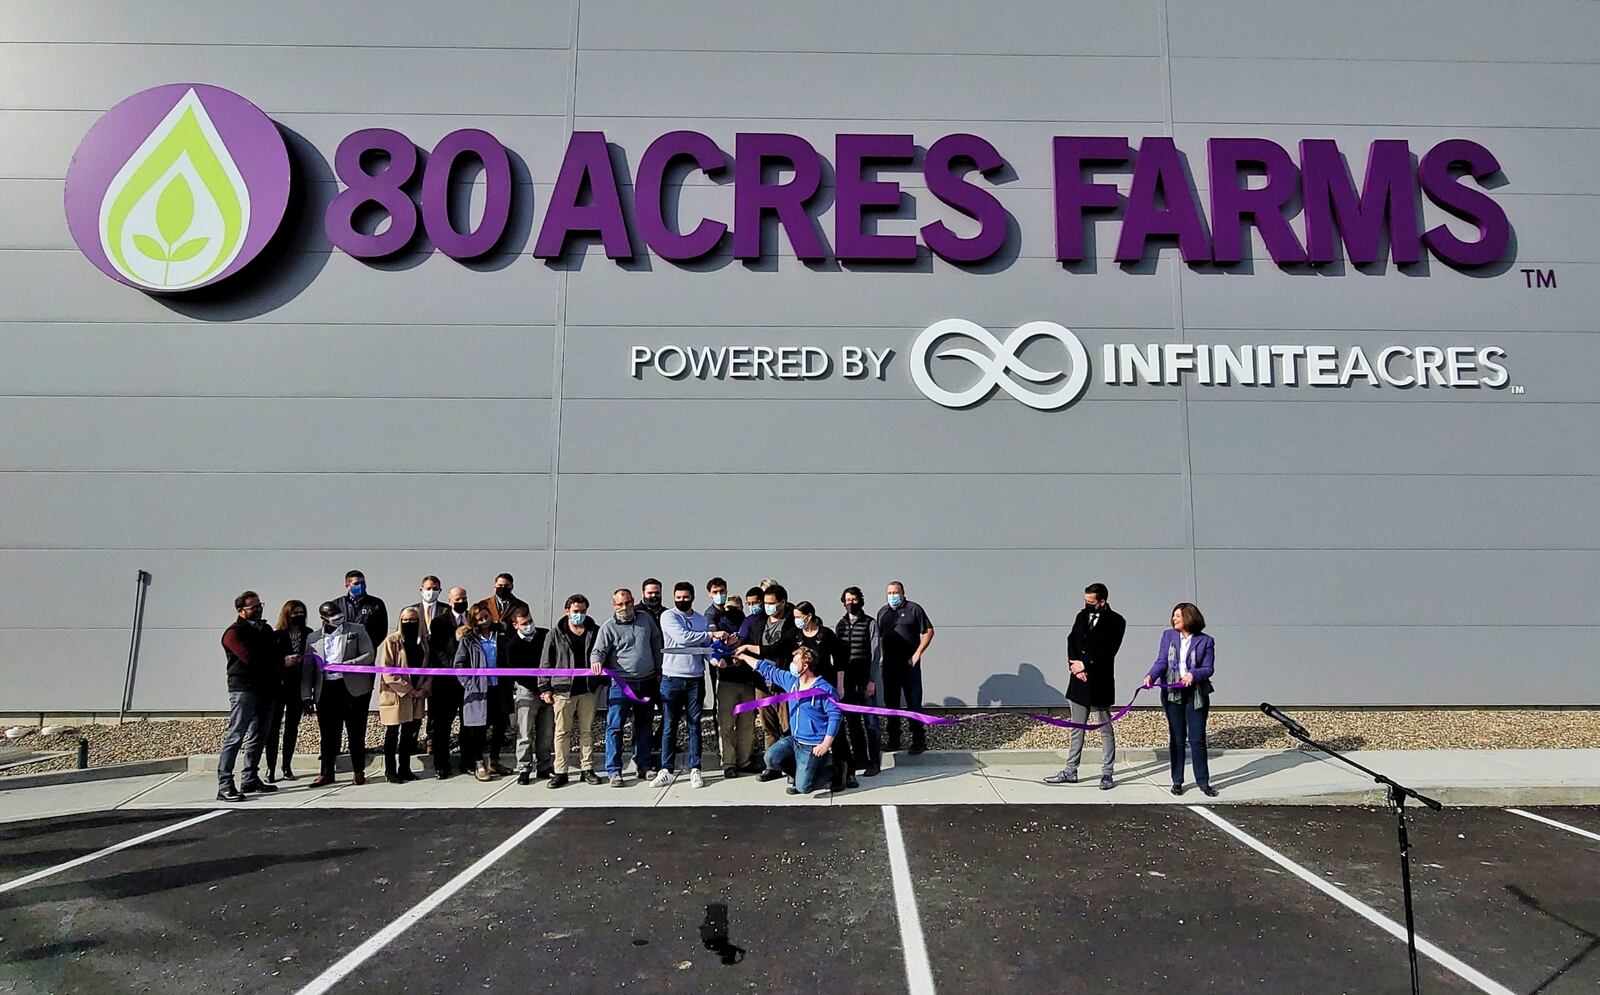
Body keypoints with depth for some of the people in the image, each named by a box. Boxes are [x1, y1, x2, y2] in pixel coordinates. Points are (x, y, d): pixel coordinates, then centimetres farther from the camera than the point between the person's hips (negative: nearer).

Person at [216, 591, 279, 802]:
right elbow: (251, 658, -18)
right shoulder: (234, 633, -5)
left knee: (258, 737, 11)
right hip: (244, 689, -8)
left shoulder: (265, 629, 20)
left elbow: (276, 655, 20)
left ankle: (251, 779, 19)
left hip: (266, 688, 8)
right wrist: (282, 661, -6)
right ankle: (224, 786, -13)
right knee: (235, 736, -12)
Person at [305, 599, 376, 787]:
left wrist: (345, 664, -16)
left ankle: (358, 771, 14)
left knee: (356, 732, 4)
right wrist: (306, 695, 5)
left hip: (353, 687, -2)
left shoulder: (357, 630, 4)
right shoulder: (314, 637, 11)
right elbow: (308, 668, 12)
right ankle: (326, 773, 17)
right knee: (328, 734, 6)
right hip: (326, 690, 2)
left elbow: (369, 655, -3)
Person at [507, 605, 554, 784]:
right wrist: (539, 689, -11)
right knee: (525, 734, -3)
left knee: (547, 733, 4)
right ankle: (524, 769, 5)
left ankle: (544, 767, 13)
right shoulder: (513, 645, -3)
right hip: (526, 692, -3)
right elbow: (517, 674, -6)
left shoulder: (546, 635, 4)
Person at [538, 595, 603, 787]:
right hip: (563, 690, -1)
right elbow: (546, 663, 3)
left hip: (588, 689, 2)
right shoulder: (555, 634, 2)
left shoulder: (595, 632, 6)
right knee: (562, 732, 2)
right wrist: (545, 688, 0)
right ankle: (561, 772, 9)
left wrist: (603, 682, 6)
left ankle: (587, 769, 16)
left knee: (587, 730, 8)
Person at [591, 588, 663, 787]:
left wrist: (659, 671, 18)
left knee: (644, 725, 12)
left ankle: (644, 767, 21)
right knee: (615, 726, -6)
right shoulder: (608, 628, -4)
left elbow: (656, 645, 18)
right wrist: (596, 662, -33)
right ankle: (614, 771, 0)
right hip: (621, 682, -4)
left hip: (646, 682, 4)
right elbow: (598, 651, -10)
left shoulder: (646, 620, 8)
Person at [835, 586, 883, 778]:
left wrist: (872, 681, -11)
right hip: (846, 680, 5)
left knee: (869, 722, -2)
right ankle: (859, 758, 20)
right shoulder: (840, 624, 11)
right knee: (851, 722, 9)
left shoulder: (870, 623, -3)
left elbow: (876, 654, -6)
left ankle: (874, 762, 4)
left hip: (866, 679, -5)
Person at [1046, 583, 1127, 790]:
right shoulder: (1082, 616, 11)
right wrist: (1075, 666, -8)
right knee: (1077, 728, 11)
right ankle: (1070, 771, 17)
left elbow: (1107, 651, -15)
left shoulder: (1116, 621, -7)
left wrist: (1084, 664, -12)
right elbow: (1071, 641, 5)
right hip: (1079, 680, 6)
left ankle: (1107, 773, 13)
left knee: (1105, 730, 5)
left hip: (1100, 683, -6)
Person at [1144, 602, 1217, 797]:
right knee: (1176, 739, 8)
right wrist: (1151, 675, -20)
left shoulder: (1205, 641, 0)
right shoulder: (1168, 636, 6)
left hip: (1196, 695, -2)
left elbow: (1208, 668, -4)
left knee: (1197, 739, 1)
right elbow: (1161, 661, -2)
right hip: (1172, 693, 2)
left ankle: (1203, 782, 12)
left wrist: (1193, 674, -24)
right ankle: (1177, 781, 16)